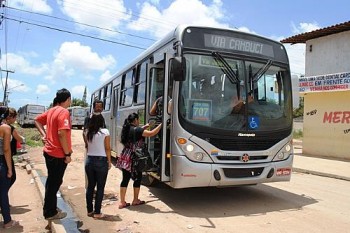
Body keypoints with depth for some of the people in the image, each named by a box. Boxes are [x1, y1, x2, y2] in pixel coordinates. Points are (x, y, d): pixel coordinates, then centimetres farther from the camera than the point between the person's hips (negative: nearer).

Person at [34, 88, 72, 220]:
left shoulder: (51, 111, 8)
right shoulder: (64, 112, -19)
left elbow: (37, 120, 20)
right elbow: (62, 134, -27)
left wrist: (44, 135, 11)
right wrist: (67, 154, -20)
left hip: (49, 151, 9)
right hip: (58, 154, -9)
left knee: (51, 181, 21)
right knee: (55, 183, 4)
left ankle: (49, 207, 35)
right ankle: (50, 213, 17)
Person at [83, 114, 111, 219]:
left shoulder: (88, 132, 4)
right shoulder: (105, 132, -9)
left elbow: (87, 146, 2)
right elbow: (107, 148, -8)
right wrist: (109, 161, 1)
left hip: (89, 160, 5)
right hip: (101, 161, -5)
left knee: (90, 186, 14)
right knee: (100, 187, 4)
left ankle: (89, 210, 23)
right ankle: (97, 212, 8)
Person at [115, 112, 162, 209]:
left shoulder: (127, 129, 9)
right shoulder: (136, 130, -14)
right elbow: (152, 133, -18)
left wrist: (145, 127, 28)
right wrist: (161, 125, -7)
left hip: (125, 158, 7)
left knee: (125, 179, 10)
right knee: (138, 178, 9)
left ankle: (122, 202, 14)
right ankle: (135, 200, 21)